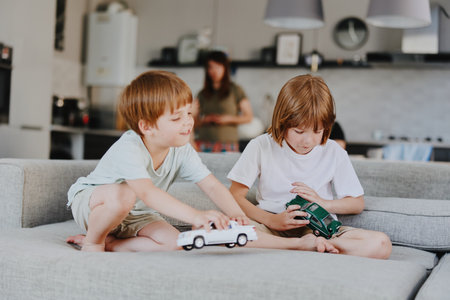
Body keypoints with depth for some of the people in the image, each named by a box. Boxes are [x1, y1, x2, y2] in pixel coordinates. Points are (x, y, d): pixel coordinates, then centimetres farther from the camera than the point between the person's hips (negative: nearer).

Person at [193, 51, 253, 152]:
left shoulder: (235, 91, 5)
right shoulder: (202, 94, 13)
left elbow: (248, 117, 3)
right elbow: (195, 123, 16)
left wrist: (228, 119, -9)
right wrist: (204, 120, -5)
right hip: (204, 143, 2)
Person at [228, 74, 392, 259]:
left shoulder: (334, 153, 3)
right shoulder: (261, 147, -2)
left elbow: (357, 204, 10)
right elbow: (235, 196, -6)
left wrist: (323, 203, -9)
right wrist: (272, 220, -20)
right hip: (271, 226, -1)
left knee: (381, 245, -23)